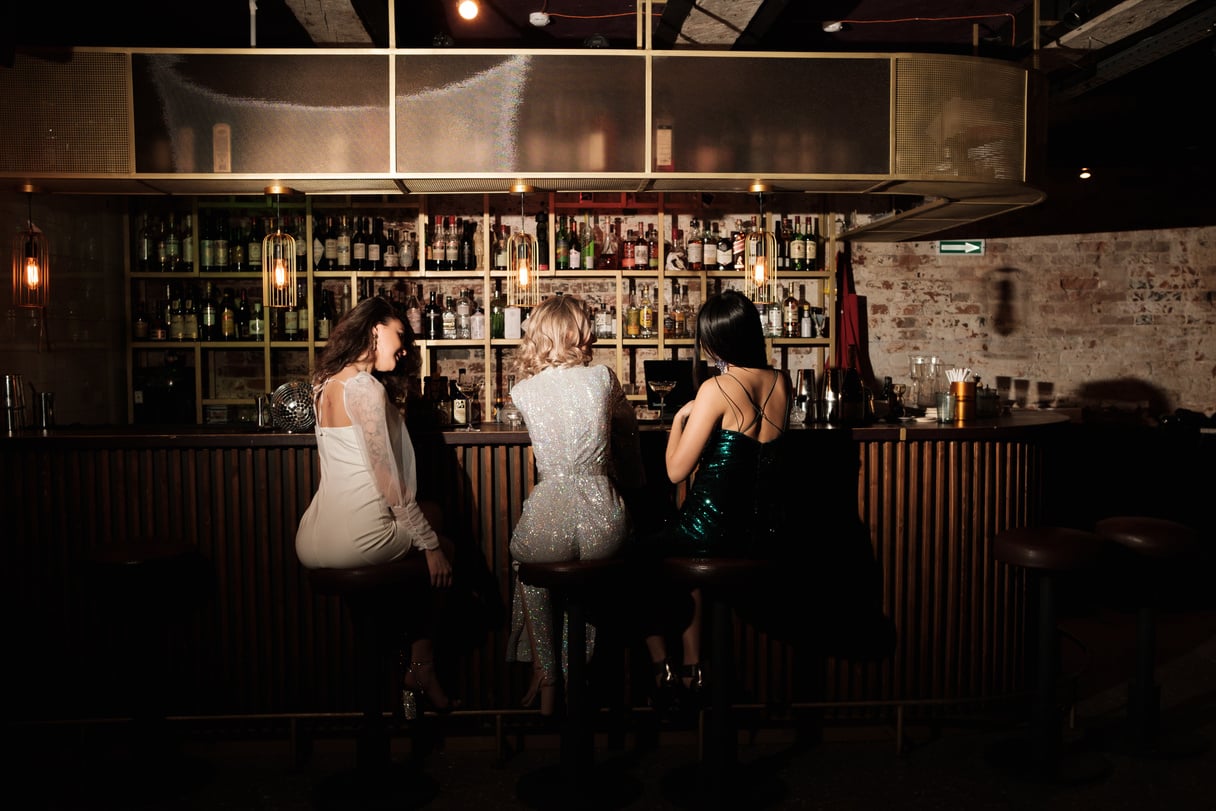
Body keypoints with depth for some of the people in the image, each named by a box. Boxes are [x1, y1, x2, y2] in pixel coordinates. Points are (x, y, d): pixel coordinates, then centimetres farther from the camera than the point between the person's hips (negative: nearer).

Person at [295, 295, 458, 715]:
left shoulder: (326, 383, 14)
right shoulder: (365, 388, -13)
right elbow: (387, 480, -16)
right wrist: (431, 544, -10)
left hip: (313, 541, 8)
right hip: (354, 540, -8)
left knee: (429, 514, 23)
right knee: (443, 548, 16)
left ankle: (419, 666, 21)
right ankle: (420, 669, 26)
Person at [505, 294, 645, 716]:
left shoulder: (523, 391, 2)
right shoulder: (603, 378, 2)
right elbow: (628, 429, 22)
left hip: (548, 520, 0)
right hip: (603, 525, 1)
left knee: (524, 559, 34)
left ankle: (545, 678, 35)